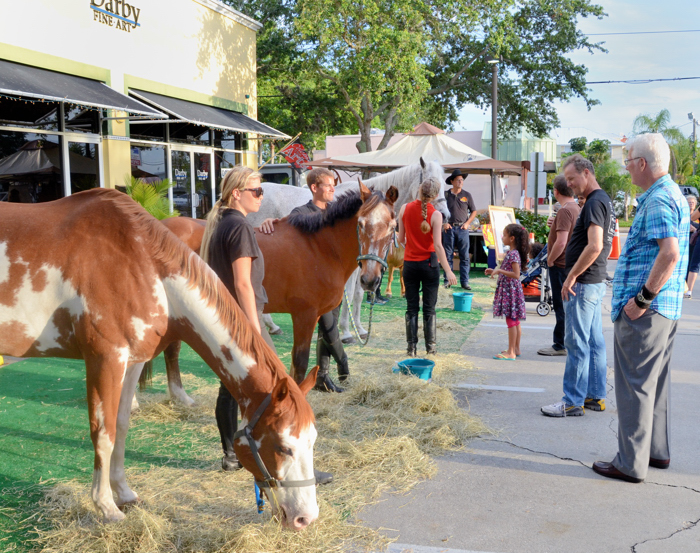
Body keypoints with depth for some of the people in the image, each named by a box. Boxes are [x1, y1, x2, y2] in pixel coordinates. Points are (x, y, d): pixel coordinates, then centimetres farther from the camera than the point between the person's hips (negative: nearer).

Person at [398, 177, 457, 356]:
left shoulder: (405, 208, -4)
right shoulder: (435, 214, -12)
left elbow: (401, 239, 2)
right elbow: (438, 245, -16)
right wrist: (448, 271, -13)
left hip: (409, 264, 2)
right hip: (429, 264, -2)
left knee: (412, 308, 9)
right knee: (429, 308, 8)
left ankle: (411, 348, 10)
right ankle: (431, 347, 12)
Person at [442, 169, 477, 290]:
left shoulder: (467, 195, 7)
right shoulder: (446, 195, 3)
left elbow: (474, 211, 11)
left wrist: (467, 223, -1)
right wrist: (444, 223, -4)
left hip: (462, 229, 1)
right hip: (449, 228, -1)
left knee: (464, 256, 1)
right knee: (448, 256, 3)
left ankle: (464, 281, 6)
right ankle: (447, 280, 10)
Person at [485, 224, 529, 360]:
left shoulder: (513, 254, -18)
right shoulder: (512, 253, 13)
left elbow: (516, 275, -24)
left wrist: (500, 271, -24)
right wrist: (495, 271, 19)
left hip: (510, 291, -10)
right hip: (510, 290, 10)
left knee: (511, 321, -6)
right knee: (515, 321, 14)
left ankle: (511, 353, -2)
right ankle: (516, 349, 22)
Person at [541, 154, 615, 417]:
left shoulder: (594, 203, -16)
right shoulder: (604, 200, 16)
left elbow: (594, 246, -26)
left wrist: (572, 277, -20)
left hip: (584, 283, -10)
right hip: (596, 281, 10)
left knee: (577, 344, -5)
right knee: (594, 342, 14)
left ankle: (573, 401, 2)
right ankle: (596, 396, 21)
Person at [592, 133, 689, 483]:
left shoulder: (658, 200, -16)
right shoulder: (674, 194, 16)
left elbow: (669, 254, -28)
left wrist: (642, 299, -23)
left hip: (644, 311, -11)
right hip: (665, 309, 11)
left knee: (635, 385, -4)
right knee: (655, 382, 18)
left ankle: (631, 463, 4)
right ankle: (657, 451, 30)